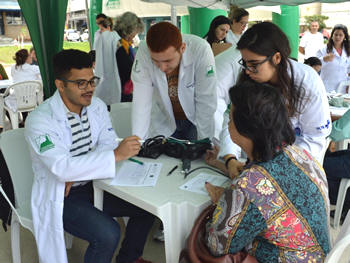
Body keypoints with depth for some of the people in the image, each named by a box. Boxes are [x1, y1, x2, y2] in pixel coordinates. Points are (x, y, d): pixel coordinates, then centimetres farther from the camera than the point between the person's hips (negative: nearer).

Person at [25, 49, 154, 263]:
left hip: (93, 184, 7)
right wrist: (116, 155, -36)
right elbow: (62, 167, -31)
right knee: (108, 234, -27)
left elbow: (108, 143, -1)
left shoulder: (97, 106, -1)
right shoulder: (40, 121, -21)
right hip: (60, 197, -6)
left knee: (147, 206, -3)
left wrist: (78, 171, -19)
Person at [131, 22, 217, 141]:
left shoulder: (201, 50, -30)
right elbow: (141, 101, -24)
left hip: (195, 120, -1)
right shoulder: (144, 51, -25)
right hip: (163, 122, 1)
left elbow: (206, 102, -25)